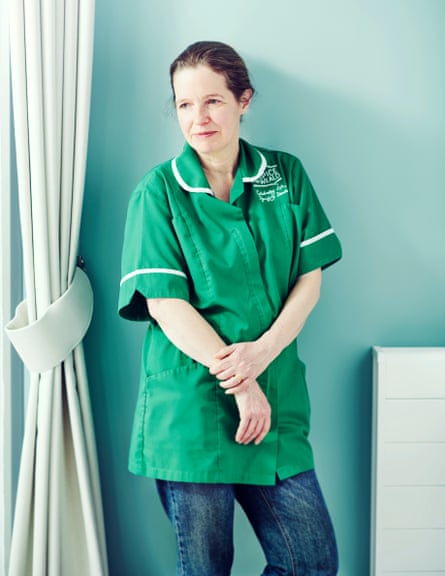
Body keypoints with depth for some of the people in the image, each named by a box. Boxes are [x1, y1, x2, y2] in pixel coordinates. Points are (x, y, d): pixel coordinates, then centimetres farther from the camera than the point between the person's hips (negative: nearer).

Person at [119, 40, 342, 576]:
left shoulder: (285, 175, 7)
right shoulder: (158, 190, -2)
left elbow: (309, 278, 4)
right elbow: (165, 304, -9)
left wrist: (263, 351, -13)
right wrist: (240, 384, -16)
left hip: (276, 401, 3)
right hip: (191, 407, -3)